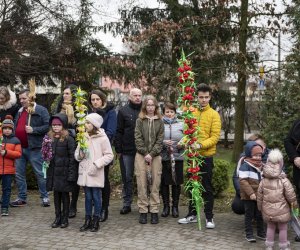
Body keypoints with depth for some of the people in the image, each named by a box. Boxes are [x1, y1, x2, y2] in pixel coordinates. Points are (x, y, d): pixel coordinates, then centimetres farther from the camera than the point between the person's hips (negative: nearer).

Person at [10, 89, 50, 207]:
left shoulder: (41, 110, -6)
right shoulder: (20, 111, 16)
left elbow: (48, 126, -13)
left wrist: (33, 130, -20)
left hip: (33, 148, -7)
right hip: (19, 147, 7)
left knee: (40, 173, 1)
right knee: (19, 174, 9)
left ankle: (45, 197, 11)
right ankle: (21, 198, 19)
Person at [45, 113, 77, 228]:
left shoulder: (68, 139, -9)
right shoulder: (50, 139, 9)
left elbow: (72, 157, -12)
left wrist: (71, 174, -16)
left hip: (64, 172, -5)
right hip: (53, 172, 5)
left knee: (65, 194, 5)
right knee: (56, 194, 11)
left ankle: (65, 218, 15)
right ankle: (57, 218, 21)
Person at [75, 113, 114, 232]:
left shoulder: (102, 138, -7)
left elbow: (109, 155, -7)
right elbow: (77, 155, 12)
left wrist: (97, 164, -15)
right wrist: (80, 154, -11)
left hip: (96, 173, -4)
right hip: (84, 172, 4)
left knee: (96, 196, 1)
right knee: (88, 196, 11)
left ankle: (96, 221, 12)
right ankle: (88, 220, 20)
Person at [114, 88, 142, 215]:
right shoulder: (123, 111, 4)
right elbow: (118, 132, 2)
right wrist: (118, 149, -3)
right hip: (127, 151, 0)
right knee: (127, 178, 6)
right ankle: (127, 203, 15)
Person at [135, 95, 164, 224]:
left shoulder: (160, 121, 9)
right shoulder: (140, 120, 7)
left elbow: (160, 140, 2)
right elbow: (138, 138, 0)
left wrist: (152, 154, -9)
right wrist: (145, 153, -9)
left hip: (155, 156, 1)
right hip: (141, 155, 0)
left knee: (155, 184, -1)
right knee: (142, 183, -2)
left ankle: (154, 211, 5)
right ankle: (143, 211, 4)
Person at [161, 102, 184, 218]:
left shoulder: (181, 124, 6)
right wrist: (163, 142, -19)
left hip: (177, 157, 1)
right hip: (163, 157, -1)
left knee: (177, 182, 6)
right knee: (164, 182, 4)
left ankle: (175, 206, 19)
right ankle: (166, 206, 18)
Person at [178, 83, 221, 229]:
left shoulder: (214, 115, -5)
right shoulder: (192, 113, 8)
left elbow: (215, 137, -12)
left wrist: (201, 145, -26)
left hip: (206, 156, -4)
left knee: (207, 188, 2)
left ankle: (209, 217, 11)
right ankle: (192, 214, 25)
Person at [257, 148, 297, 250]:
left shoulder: (264, 181, -4)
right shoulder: (284, 181, -16)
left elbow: (259, 195, 3)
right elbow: (290, 194, -13)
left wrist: (260, 207, 17)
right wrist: (294, 203, 6)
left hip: (268, 210, 4)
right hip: (281, 210, -3)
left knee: (270, 227, 18)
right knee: (283, 228, 11)